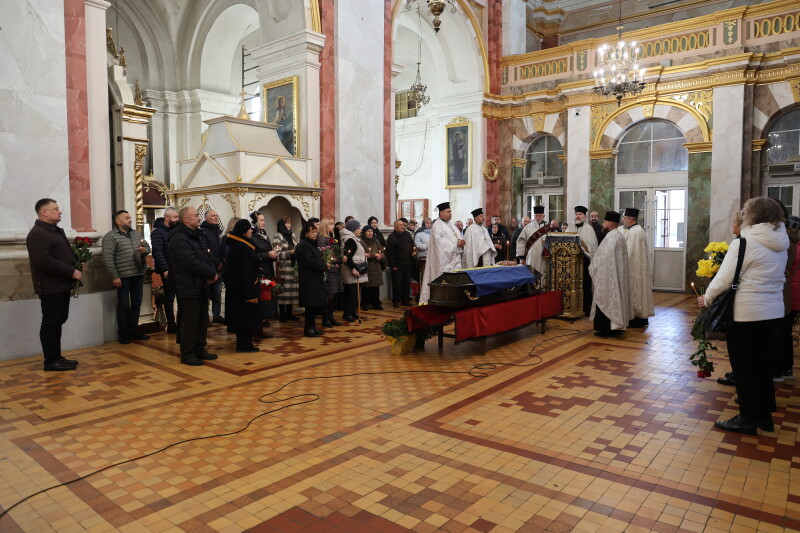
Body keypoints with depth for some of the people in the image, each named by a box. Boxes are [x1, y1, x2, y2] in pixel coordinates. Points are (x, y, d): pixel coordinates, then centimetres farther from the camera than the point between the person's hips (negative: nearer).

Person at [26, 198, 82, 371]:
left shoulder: (56, 231, 18)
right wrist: (72, 272, -19)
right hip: (50, 287, -9)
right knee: (51, 323, -3)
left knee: (58, 321, 13)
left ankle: (57, 357, 21)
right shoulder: (37, 234, -13)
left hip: (62, 286, 9)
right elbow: (44, 261, -23)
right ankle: (51, 361, 5)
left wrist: (76, 267, 5)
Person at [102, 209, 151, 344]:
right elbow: (107, 258, -13)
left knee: (136, 304, 12)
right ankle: (123, 334, 14)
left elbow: (147, 246, 22)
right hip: (123, 277, -6)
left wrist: (145, 250, -3)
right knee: (123, 305, 3)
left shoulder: (136, 234, 14)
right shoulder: (110, 237, -8)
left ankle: (134, 331, 24)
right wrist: (114, 276, -17)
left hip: (138, 275, 6)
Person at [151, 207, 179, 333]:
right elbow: (158, 252, -16)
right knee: (169, 297, 1)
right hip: (168, 270, -6)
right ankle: (171, 325, 9)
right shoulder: (158, 232, -8)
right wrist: (165, 269, -20)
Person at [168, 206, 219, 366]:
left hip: (202, 286, 9)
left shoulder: (197, 236, 17)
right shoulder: (179, 239, -15)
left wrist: (212, 272, -6)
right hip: (189, 287, -9)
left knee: (202, 321, 14)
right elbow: (192, 263, -24)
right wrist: (212, 274, -15)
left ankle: (199, 350, 25)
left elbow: (207, 256, 14)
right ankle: (187, 354, 8)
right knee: (190, 321, -2)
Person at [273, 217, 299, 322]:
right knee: (283, 291, -4)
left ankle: (289, 313, 15)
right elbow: (277, 254, -11)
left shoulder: (292, 235, 16)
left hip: (293, 267, 6)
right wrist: (291, 252, -16)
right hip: (283, 268, -6)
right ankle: (281, 314, 5)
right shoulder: (277, 237, -4)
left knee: (292, 291, 6)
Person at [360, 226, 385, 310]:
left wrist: (380, 256, -9)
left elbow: (382, 253, 14)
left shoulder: (376, 241, 16)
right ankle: (365, 304, 8)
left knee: (376, 287, 5)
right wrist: (375, 255, -11)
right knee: (367, 287, -3)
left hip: (377, 268, 5)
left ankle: (376, 303, 16)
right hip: (367, 268, -5)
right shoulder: (361, 242, -5)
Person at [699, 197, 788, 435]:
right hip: (774, 312, 7)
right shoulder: (781, 244, 7)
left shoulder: (744, 243, -16)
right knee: (764, 365, 17)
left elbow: (725, 278, -16)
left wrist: (707, 298, -2)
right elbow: (777, 278, 11)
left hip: (747, 314, -7)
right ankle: (764, 414, 27)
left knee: (744, 367, 4)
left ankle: (748, 418, 13)